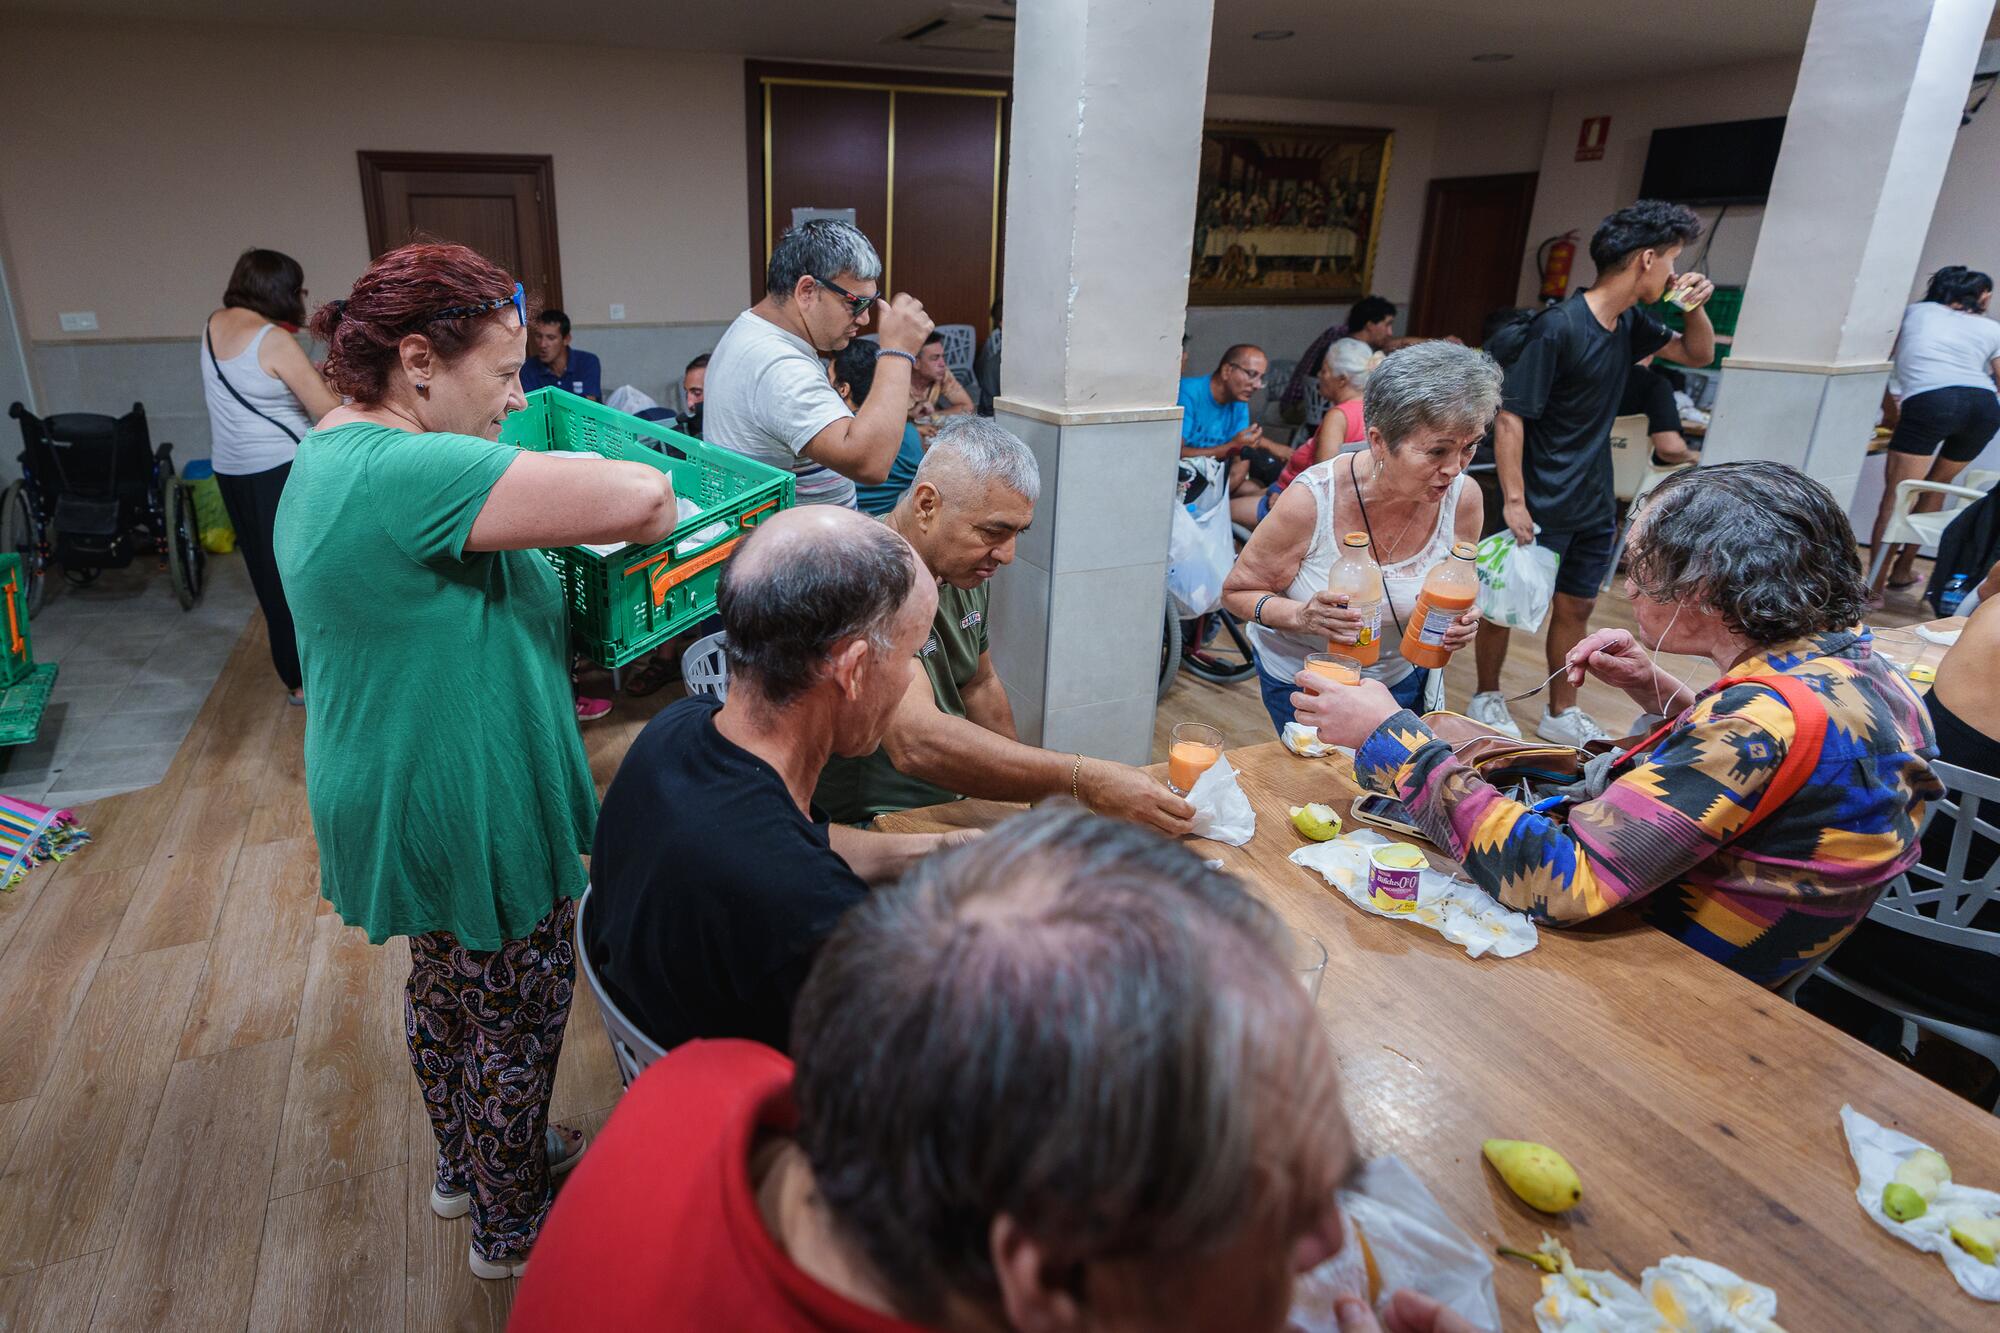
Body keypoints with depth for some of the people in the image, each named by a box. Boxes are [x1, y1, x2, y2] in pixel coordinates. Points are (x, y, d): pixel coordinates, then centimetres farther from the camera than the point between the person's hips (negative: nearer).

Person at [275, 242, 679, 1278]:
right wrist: (627, 510, -14)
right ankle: (512, 1226, 35)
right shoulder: (404, 472, -30)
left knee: (447, 988, 27)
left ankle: (465, 1166, 51)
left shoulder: (335, 452, 5)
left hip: (408, 794, 10)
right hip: (463, 808, -10)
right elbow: (642, 498, -36)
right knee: (516, 1014, 11)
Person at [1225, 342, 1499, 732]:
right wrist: (1301, 615, -37)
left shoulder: (1463, 497, -17)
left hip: (1402, 677, 4)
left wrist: (1459, 623, -22)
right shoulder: (1311, 500, -29)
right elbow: (1236, 592, -18)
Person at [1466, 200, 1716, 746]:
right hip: (1541, 507, -8)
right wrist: (1513, 501, -22)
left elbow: (1698, 354, 21)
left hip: (1594, 505, 8)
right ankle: (1487, 698, 26)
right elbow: (1510, 418, -20)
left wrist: (1696, 306, 1)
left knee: (1576, 607, 14)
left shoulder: (1629, 322, 5)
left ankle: (1561, 713, 27)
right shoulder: (1557, 327, -19)